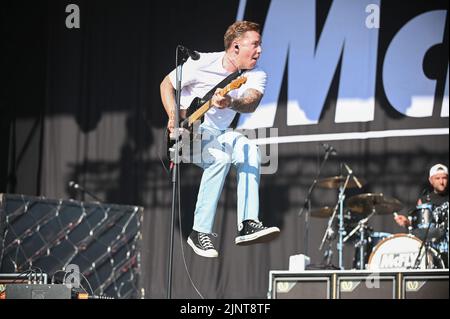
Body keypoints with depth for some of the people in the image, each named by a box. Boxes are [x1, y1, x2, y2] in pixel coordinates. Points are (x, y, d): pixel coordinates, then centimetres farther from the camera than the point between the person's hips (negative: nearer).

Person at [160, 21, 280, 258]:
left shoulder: (256, 75, -6)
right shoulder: (202, 63, -15)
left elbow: (251, 103, -28)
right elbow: (167, 84, -2)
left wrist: (231, 103, -51)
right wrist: (174, 118, -16)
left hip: (220, 133, 5)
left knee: (250, 152, -27)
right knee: (221, 158, -34)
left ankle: (248, 224, -29)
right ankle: (200, 231, -27)